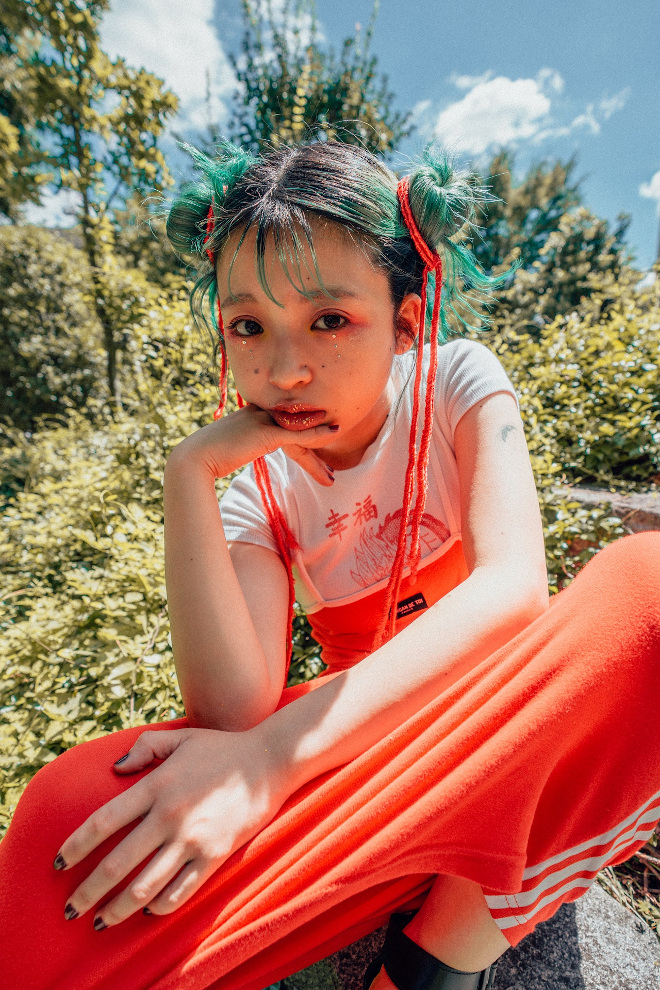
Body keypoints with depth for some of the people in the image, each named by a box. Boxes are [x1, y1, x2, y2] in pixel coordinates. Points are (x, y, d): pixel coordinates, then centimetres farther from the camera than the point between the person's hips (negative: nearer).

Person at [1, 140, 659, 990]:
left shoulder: (459, 384, -10)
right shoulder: (258, 496, -8)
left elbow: (514, 586, -26)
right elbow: (235, 708, -22)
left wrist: (270, 754, -33)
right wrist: (189, 473, -26)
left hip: (526, 730, 2)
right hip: (366, 752, 0)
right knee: (71, 809, -19)